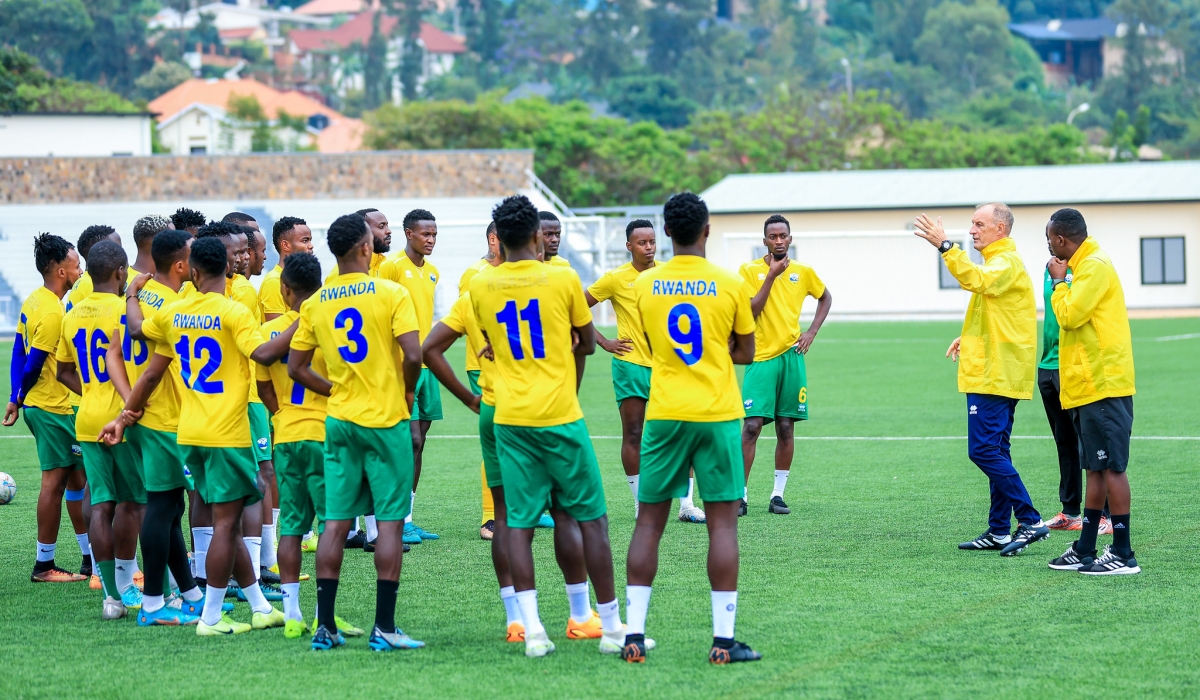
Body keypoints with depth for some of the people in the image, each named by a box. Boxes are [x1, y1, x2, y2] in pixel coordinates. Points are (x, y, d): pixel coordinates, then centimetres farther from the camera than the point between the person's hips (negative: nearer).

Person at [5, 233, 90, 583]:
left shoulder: (33, 301, 9)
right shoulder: (53, 313, -19)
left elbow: (20, 354, 12)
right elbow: (33, 365, -18)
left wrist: (16, 399, 13)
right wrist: (20, 397, -1)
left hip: (39, 406, 9)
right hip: (56, 409, -9)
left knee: (76, 478, 13)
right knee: (55, 481, -2)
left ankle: (92, 557, 20)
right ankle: (44, 565, 3)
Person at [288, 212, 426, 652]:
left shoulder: (315, 303, 4)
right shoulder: (391, 294, -10)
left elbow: (296, 369, 6)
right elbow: (413, 355, -18)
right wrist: (408, 392, 1)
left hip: (340, 420, 4)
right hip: (386, 419, -4)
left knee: (336, 522, 7)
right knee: (389, 521, 0)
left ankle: (325, 627, 7)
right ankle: (384, 628, -2)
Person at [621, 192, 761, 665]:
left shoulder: (645, 285, 2)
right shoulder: (729, 284, -3)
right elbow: (744, 354, 6)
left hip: (664, 413, 2)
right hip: (717, 413, -2)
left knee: (649, 522, 7)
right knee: (723, 522, 1)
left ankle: (634, 636, 4)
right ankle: (724, 639, -2)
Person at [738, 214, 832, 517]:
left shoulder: (803, 272, 7)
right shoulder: (750, 271, -2)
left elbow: (825, 298, 22)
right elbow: (750, 310, -12)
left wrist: (812, 332, 9)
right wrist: (772, 276, -16)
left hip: (791, 355, 3)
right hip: (761, 357, -3)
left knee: (786, 427, 4)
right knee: (751, 426, -11)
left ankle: (778, 495, 10)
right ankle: (740, 496, -7)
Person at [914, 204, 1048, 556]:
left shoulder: (1006, 262, -12)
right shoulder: (998, 261, 21)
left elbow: (976, 279, -33)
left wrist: (945, 246, -37)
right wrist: (970, 338, 18)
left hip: (994, 377, -11)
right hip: (996, 375, 11)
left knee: (984, 450, -13)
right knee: (994, 452, 12)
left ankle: (1031, 521, -12)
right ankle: (999, 531, 15)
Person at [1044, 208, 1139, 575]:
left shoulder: (1095, 267, -13)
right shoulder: (1086, 266, 18)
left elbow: (1069, 315, -19)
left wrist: (1059, 281, -7)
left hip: (1103, 388, -10)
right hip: (1092, 388, 10)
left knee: (1111, 467, -9)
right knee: (1096, 469, 13)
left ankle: (1122, 555, -8)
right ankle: (1085, 551, 17)